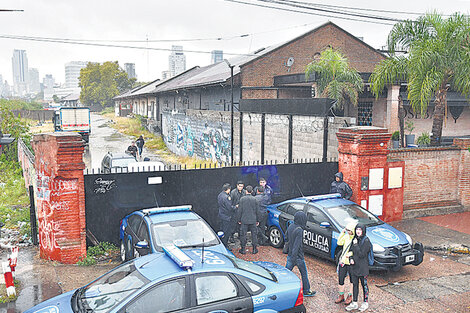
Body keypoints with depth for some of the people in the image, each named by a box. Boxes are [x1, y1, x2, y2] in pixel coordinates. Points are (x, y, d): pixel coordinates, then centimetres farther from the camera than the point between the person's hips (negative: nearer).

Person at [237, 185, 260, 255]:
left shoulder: (242, 199, -7)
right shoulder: (254, 199, -3)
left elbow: (240, 210, -4)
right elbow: (257, 211, 2)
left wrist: (239, 220, 5)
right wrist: (257, 220, 12)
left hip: (244, 220, -1)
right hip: (253, 220, 1)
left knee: (243, 235, 7)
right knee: (254, 234, 10)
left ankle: (243, 249, 12)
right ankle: (255, 249, 14)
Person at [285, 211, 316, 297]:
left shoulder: (290, 226, 0)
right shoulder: (299, 230, -24)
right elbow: (296, 245, -26)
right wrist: (293, 259, -25)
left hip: (290, 254, 7)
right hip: (298, 256, -7)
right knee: (304, 274, 11)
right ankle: (306, 291, 23)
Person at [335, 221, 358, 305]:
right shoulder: (346, 236, 5)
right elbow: (339, 243, 1)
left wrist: (351, 253, -32)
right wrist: (342, 233, -4)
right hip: (343, 261, 5)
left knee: (352, 280, 13)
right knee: (340, 279, 10)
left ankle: (350, 296, 29)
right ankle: (341, 296, 27)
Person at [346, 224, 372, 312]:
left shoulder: (366, 241, -15)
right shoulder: (354, 239, 6)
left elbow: (361, 254, -20)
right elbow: (351, 251, 14)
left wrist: (355, 245, -18)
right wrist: (351, 259, -3)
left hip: (362, 267, -6)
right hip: (354, 266, 6)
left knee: (364, 285, 8)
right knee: (355, 284, 13)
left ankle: (365, 303, 22)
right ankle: (354, 303, 23)